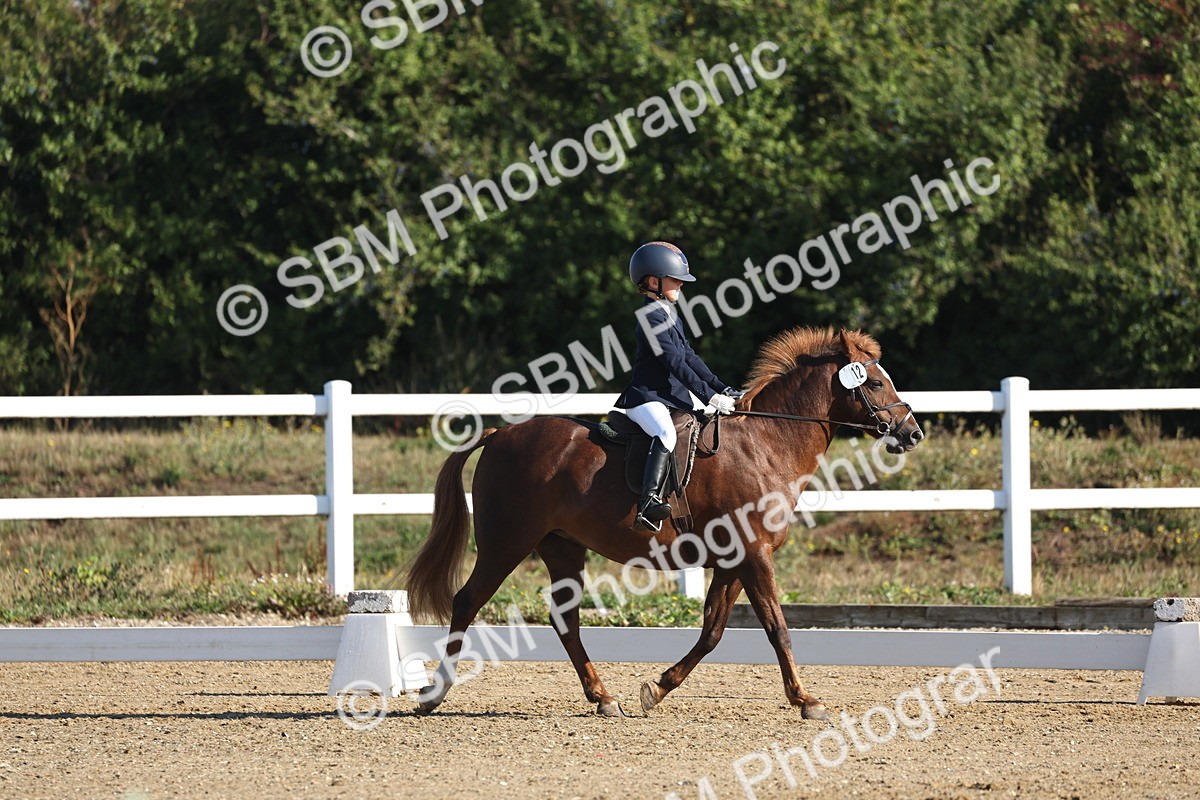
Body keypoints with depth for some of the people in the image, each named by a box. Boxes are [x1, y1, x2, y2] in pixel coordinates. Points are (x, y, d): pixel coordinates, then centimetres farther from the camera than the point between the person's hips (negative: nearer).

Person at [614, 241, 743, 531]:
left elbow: (689, 356, 20)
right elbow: (675, 363, -21)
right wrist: (709, 396, -22)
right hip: (647, 398, -11)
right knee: (666, 434, -36)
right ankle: (648, 505, -46)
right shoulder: (652, 317, -15)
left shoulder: (670, 314, 17)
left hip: (674, 394, 11)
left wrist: (721, 389, 12)